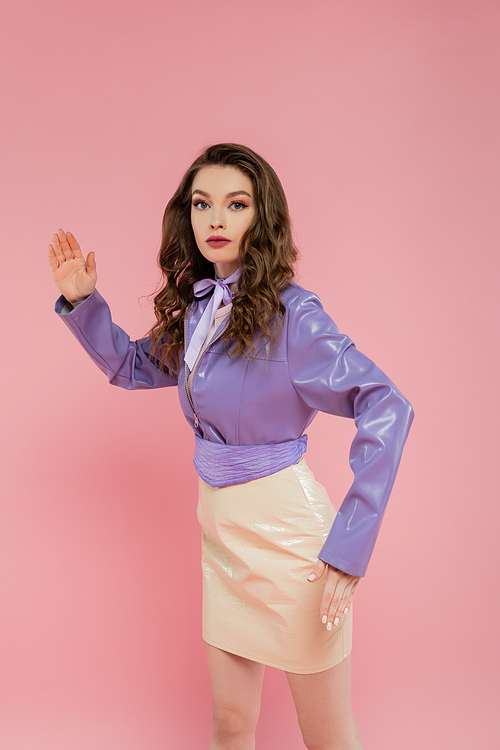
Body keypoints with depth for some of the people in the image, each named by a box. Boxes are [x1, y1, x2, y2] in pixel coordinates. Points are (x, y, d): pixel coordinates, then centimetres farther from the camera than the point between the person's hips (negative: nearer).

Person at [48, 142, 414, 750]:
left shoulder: (290, 312, -16)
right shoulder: (197, 308, 5)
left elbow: (387, 408, -20)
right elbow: (131, 365, 22)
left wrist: (349, 543, -23)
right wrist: (81, 300, 8)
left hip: (284, 527, -6)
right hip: (218, 526, 6)